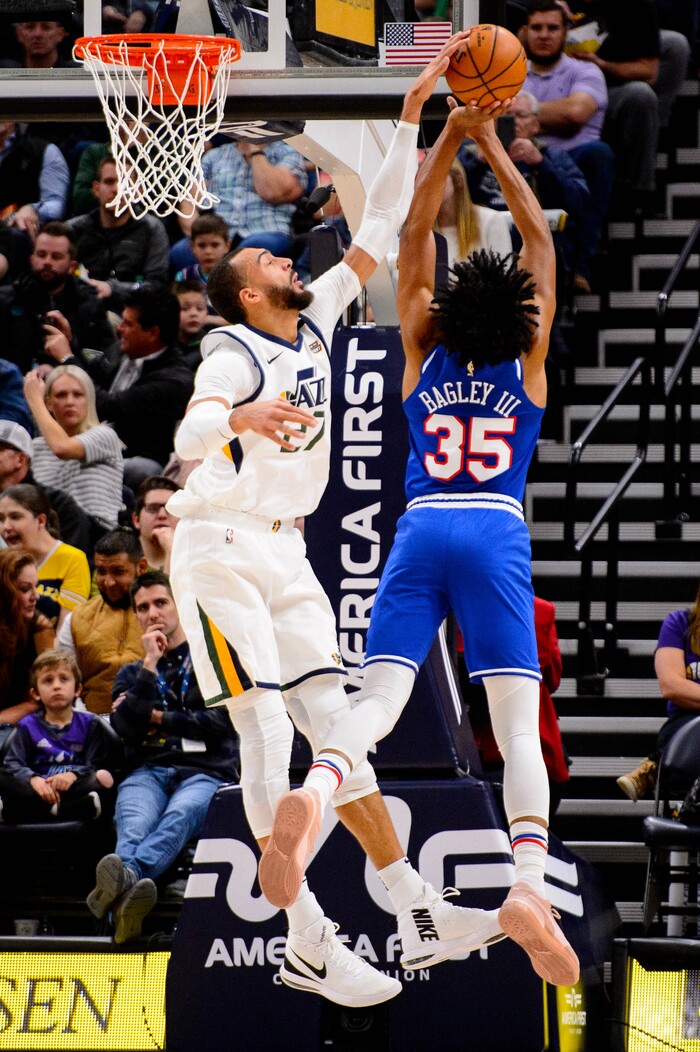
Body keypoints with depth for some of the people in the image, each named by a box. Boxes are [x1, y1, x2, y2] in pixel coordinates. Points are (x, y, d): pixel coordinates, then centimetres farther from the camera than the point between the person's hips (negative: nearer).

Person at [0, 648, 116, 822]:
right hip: (38, 792, 0)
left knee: (104, 777, -30)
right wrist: (33, 779, -24)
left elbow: (96, 765, 0)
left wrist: (73, 775, -22)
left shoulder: (89, 724, 14)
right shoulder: (29, 726, 14)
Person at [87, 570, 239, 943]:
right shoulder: (131, 673, 27)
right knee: (134, 823, -36)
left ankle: (125, 877, -72)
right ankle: (126, 891, -70)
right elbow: (126, 726, 6)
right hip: (148, 770, 2)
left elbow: (220, 722, 3)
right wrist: (150, 664, 3)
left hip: (204, 772, -2)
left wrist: (157, 719, 6)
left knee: (180, 814, -41)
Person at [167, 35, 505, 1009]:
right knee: (267, 734, -11)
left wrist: (412, 117, 6)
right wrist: (243, 419, -56)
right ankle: (306, 944, -13)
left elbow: (378, 230, 11)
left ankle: (418, 916, 6)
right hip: (221, 550, -8)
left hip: (286, 553, 8)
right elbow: (188, 435, -33)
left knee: (334, 727, 6)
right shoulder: (235, 356, -14)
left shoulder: (315, 326, 8)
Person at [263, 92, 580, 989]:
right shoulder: (528, 365, 9)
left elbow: (415, 236, 14)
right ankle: (531, 882, -31)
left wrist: (452, 138, 13)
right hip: (496, 537, -1)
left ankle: (313, 790, -44)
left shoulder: (423, 356, 11)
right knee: (517, 725, -8)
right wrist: (494, 149, 17)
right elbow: (538, 239, 16)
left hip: (421, 531, 1)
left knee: (377, 699, -11)